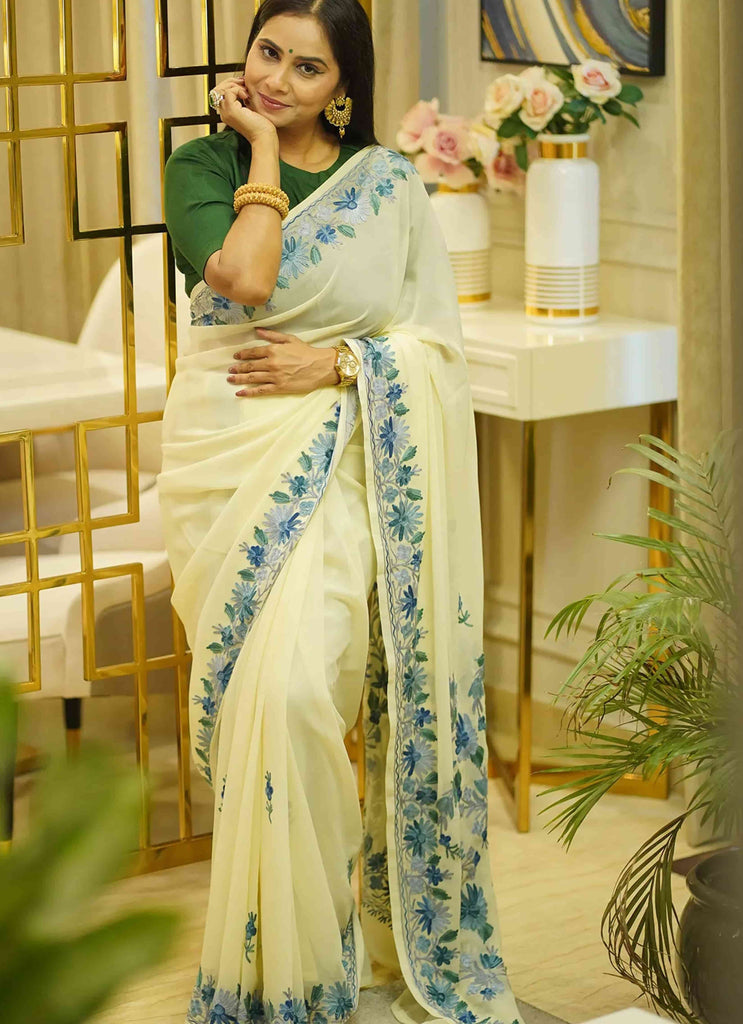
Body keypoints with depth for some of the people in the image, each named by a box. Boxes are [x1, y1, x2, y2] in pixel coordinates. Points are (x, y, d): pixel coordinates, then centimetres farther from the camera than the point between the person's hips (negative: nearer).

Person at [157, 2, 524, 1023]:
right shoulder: (204, 164, 6)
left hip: (345, 460, -1)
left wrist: (335, 363, -11)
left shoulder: (391, 182, 6)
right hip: (230, 453, 1)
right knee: (252, 694, -2)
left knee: (296, 687, -12)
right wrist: (263, 150, -5)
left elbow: (440, 339, 3)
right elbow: (244, 276, -14)